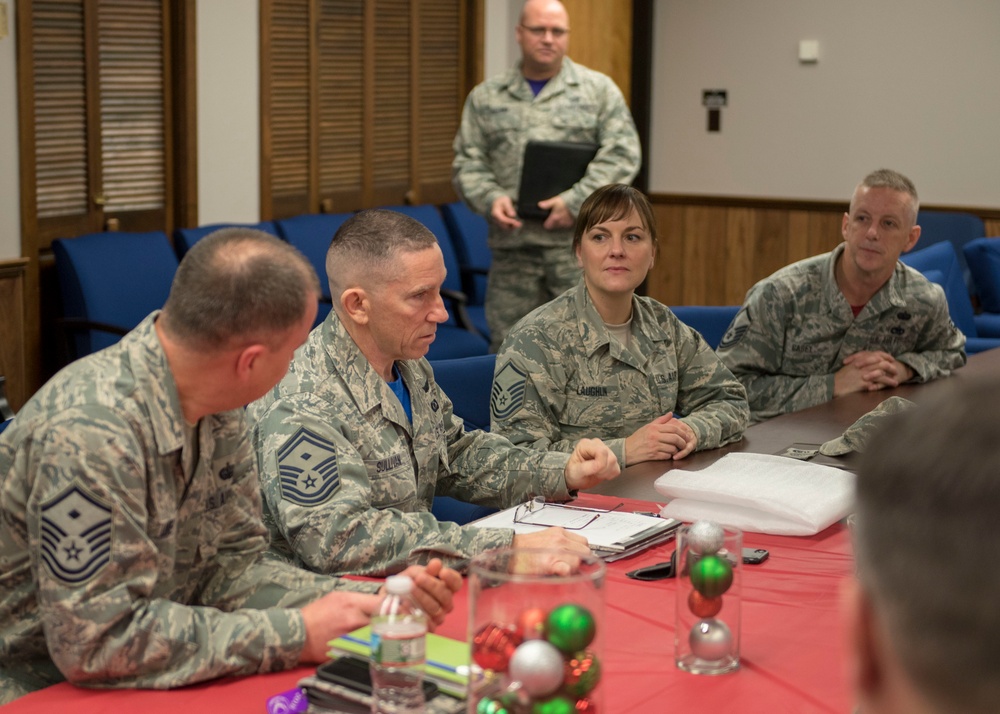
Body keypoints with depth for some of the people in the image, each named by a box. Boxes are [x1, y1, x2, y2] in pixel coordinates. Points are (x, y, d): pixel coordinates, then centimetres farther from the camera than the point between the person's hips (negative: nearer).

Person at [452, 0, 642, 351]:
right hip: (511, 245, 2)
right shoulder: (485, 97, 13)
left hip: (579, 243, -2)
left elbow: (622, 154, -2)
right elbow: (468, 162, 10)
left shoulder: (599, 89, 6)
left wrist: (576, 201, -13)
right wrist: (490, 198, -10)